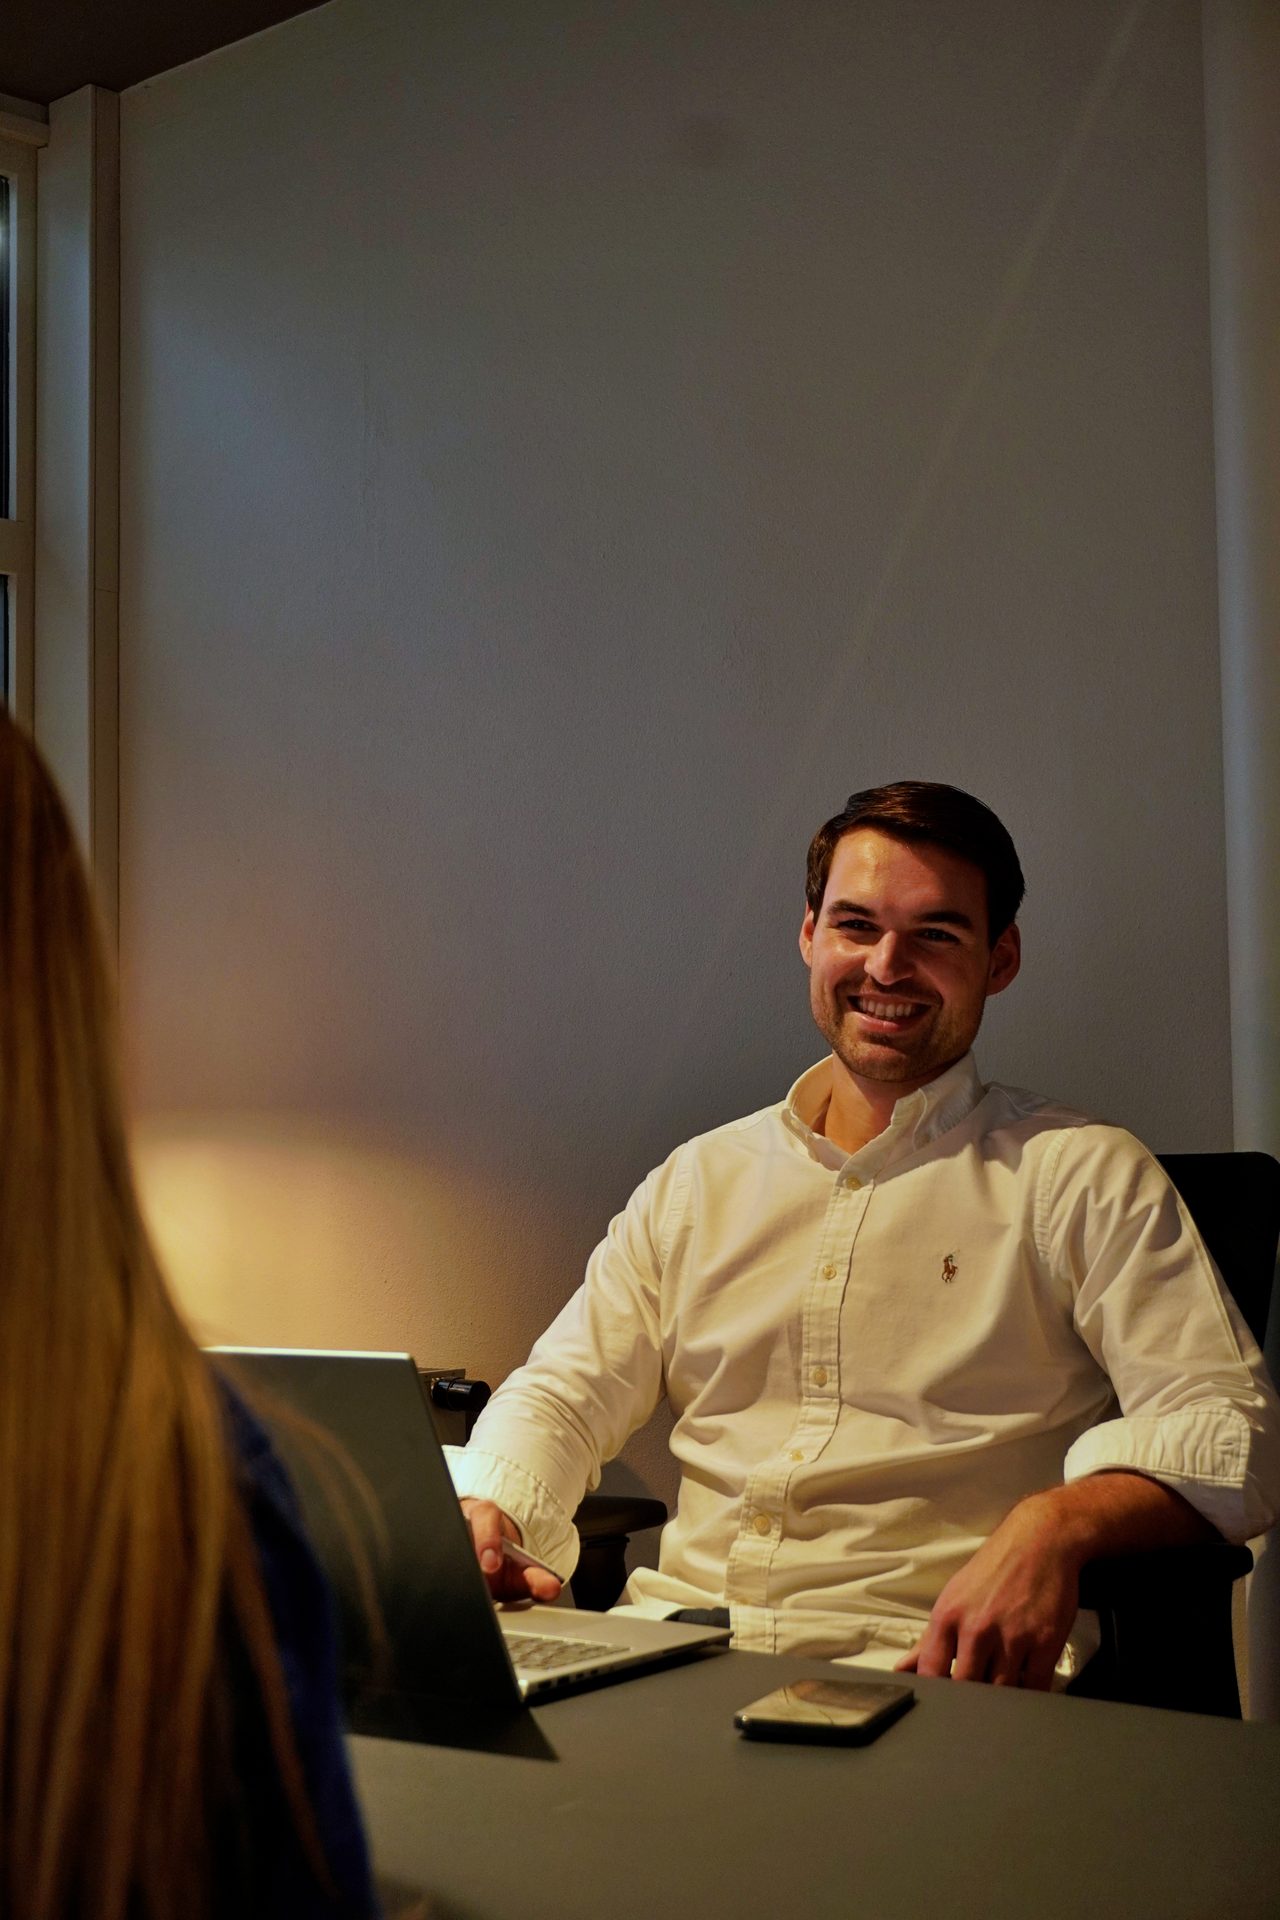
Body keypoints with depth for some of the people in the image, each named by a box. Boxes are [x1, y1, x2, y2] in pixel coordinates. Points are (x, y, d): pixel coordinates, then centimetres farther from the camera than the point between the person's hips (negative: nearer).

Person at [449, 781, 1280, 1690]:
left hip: (923, 1671, -3)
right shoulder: (698, 1180, 20)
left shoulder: (1085, 1177, 6)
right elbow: (566, 1396, 17)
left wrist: (1057, 1524, -25)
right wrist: (486, 1514, -6)